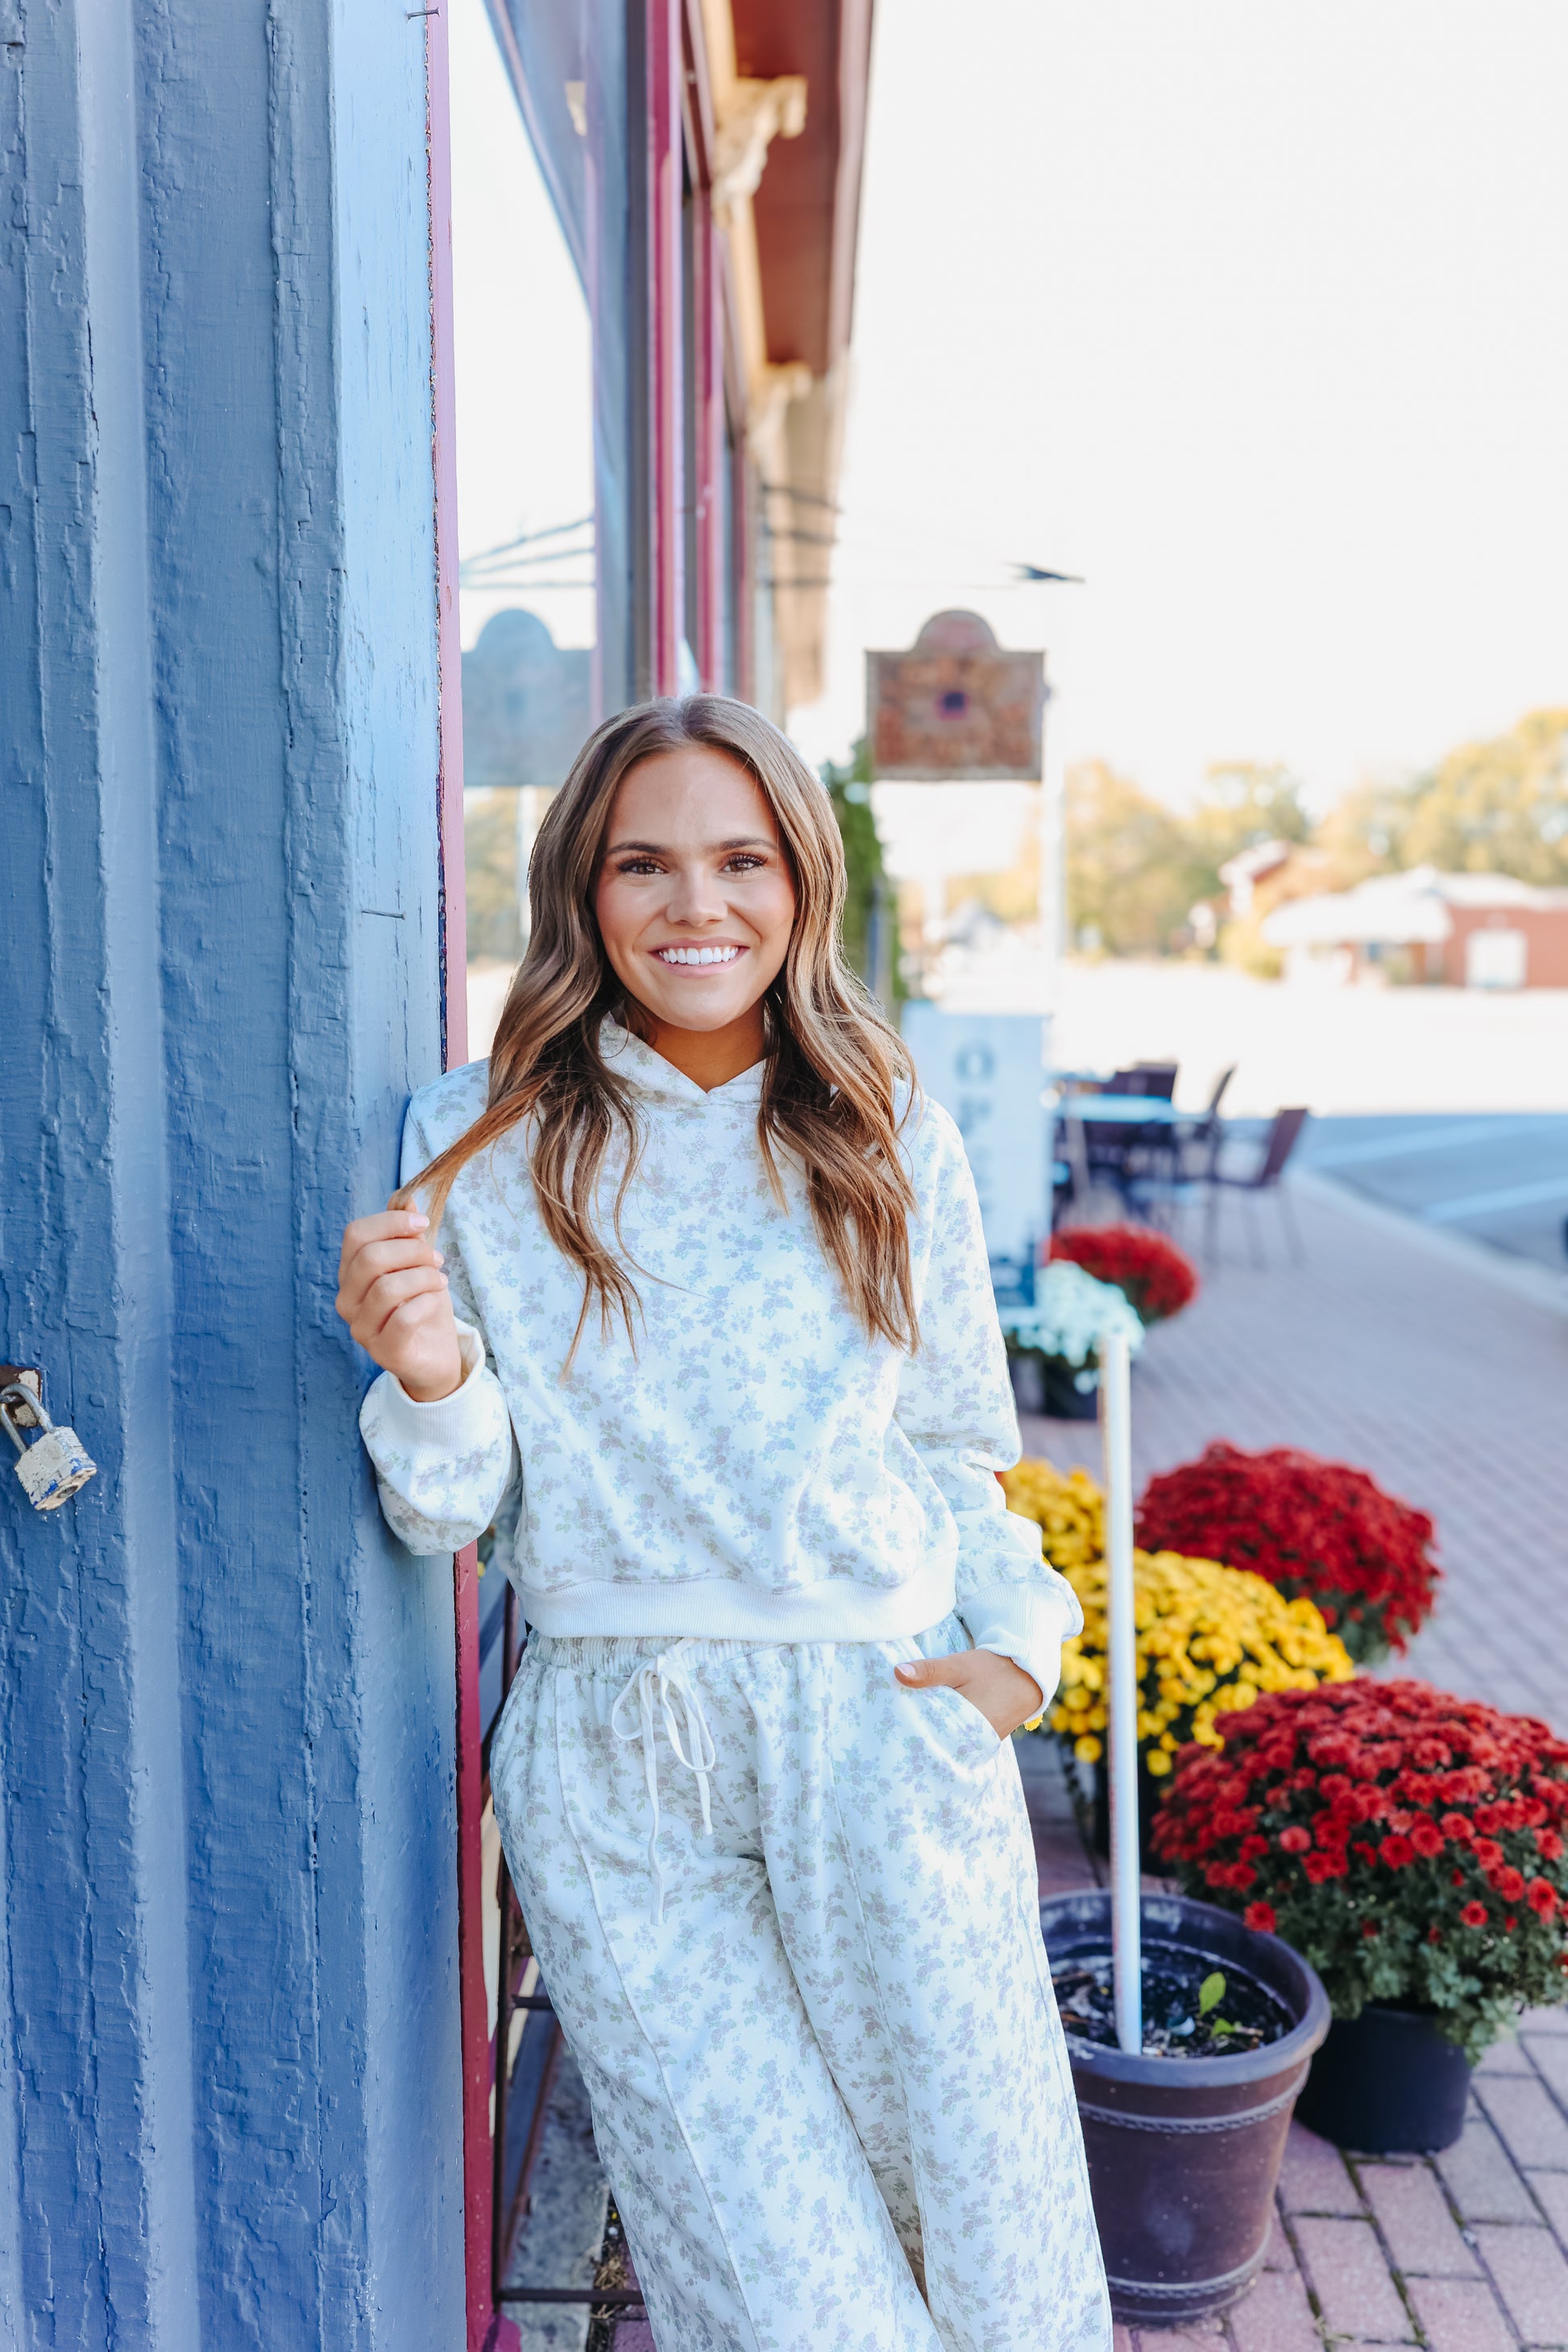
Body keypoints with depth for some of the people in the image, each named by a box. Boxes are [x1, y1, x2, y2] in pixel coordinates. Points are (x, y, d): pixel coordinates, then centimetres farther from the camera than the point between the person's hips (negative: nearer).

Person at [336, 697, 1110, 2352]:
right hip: (615, 1775, -1)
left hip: (884, 1739, 1)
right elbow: (455, 1515, 2)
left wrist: (1016, 1642, -2)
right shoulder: (474, 1141, -1)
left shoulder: (893, 1140, 4)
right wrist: (431, 1382, -18)